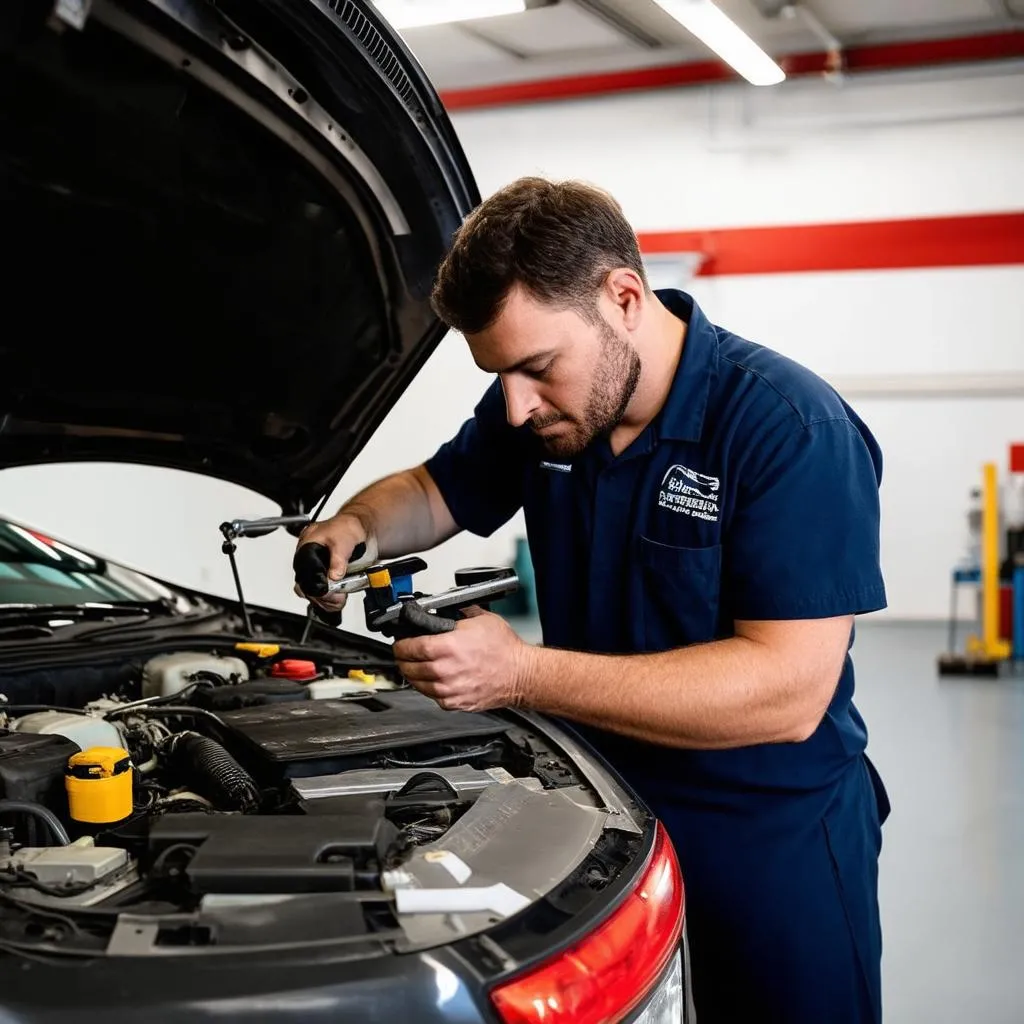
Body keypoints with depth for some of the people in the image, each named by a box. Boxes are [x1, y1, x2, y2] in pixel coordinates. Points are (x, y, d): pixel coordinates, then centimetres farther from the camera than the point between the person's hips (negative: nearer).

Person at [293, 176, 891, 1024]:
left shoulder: (793, 430, -24)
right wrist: (358, 525, -10)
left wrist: (521, 675, -34)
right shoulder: (536, 405, -4)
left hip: (775, 840, -5)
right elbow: (434, 490, 15)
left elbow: (788, 691, -31)